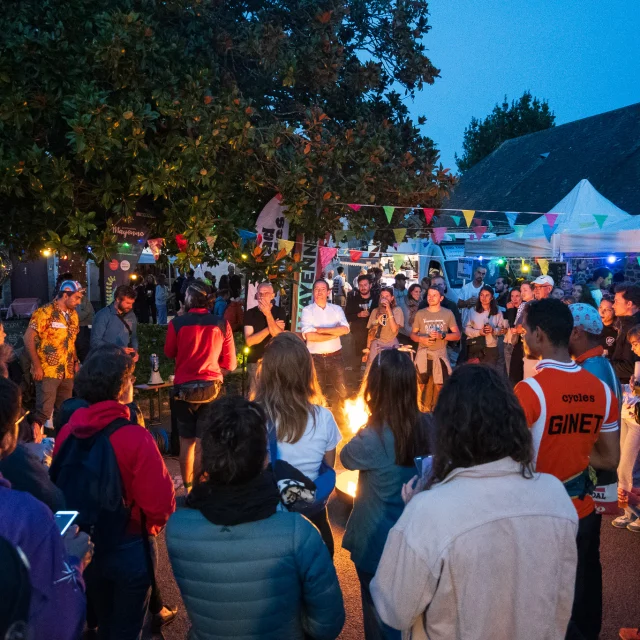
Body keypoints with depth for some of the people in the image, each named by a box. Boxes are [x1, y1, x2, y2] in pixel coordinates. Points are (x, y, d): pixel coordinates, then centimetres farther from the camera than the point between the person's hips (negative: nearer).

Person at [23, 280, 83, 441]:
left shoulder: (73, 314, 10)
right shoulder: (45, 312, -10)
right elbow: (28, 338, -13)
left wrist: (75, 362, 9)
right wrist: (37, 365, -15)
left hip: (67, 372, 7)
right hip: (47, 371, -7)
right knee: (44, 412, -8)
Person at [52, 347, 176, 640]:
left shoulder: (67, 432, -10)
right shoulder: (135, 438, -26)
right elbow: (160, 504, -25)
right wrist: (151, 526, -1)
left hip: (82, 546, 5)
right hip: (128, 548, -5)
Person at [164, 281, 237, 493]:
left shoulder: (177, 323, -7)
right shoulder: (221, 324, -5)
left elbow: (169, 353, 10)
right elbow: (230, 364, -1)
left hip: (183, 388, 1)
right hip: (211, 387, 0)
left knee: (186, 441, 12)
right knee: (204, 442, 2)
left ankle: (188, 489, 21)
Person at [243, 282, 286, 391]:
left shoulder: (280, 312, 0)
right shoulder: (250, 313, 0)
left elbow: (279, 336, -14)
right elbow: (249, 341, -9)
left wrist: (268, 314, -18)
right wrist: (270, 328, -12)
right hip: (255, 362, 1)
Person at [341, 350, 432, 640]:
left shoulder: (373, 437, -28)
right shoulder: (427, 427, -14)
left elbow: (346, 458, -6)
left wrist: (364, 430, 3)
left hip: (377, 543, -4)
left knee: (380, 616, 18)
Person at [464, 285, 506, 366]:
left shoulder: (498, 313, 4)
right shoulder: (473, 311, -1)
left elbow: (502, 330, 3)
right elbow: (467, 329, -3)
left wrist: (493, 330, -16)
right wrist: (479, 332, -17)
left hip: (491, 349, 1)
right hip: (474, 348, -1)